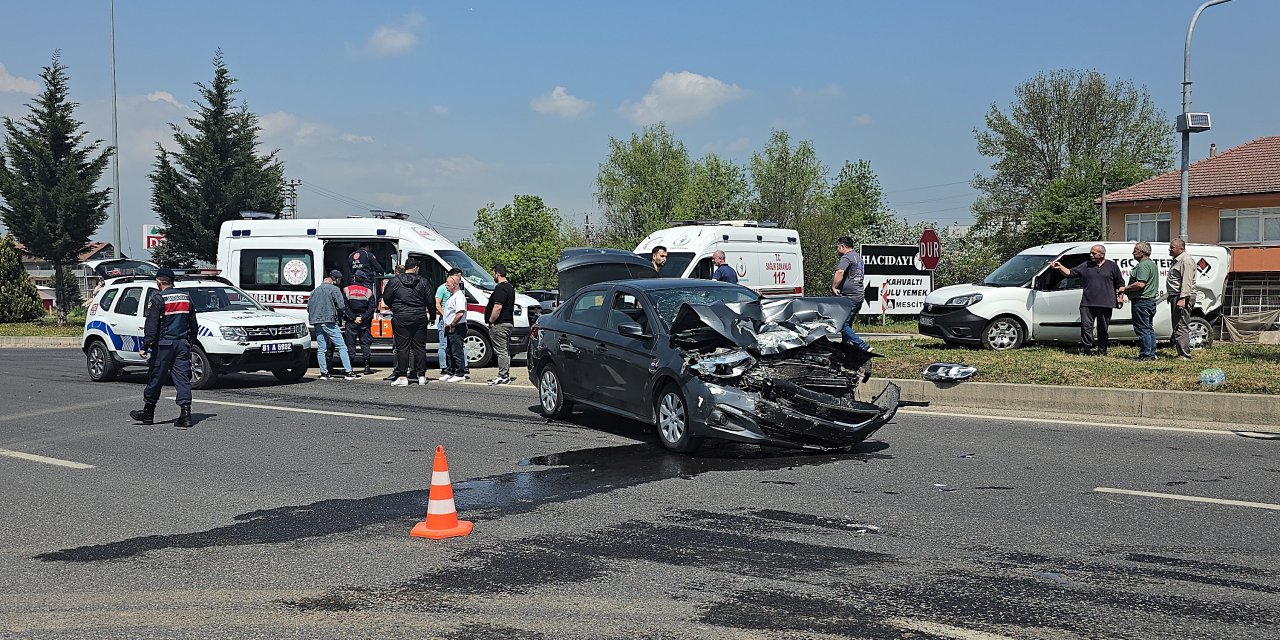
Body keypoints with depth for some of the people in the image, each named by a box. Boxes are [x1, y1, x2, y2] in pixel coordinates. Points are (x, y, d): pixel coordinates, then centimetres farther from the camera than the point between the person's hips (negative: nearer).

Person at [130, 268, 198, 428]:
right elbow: (193, 325, 15)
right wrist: (190, 342, 22)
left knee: (155, 378, 5)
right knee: (182, 379, 2)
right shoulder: (186, 297, 11)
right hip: (182, 344, 5)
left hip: (163, 344, -5)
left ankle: (148, 413, 16)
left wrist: (144, 346, -11)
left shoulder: (157, 298, -8)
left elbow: (151, 326, -13)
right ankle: (185, 414, -6)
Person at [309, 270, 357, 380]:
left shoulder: (315, 290, 18)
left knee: (321, 348, 9)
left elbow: (309, 307, 17)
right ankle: (348, 372, -11)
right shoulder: (334, 289, -1)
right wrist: (352, 317, 3)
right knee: (341, 347, -5)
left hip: (317, 323, 7)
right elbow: (342, 306, -7)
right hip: (329, 321, -7)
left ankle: (324, 373, 7)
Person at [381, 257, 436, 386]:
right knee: (420, 347, 8)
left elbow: (386, 298, 4)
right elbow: (430, 302, 4)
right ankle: (421, 376, 11)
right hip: (419, 319, 1)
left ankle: (402, 377, -4)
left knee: (402, 348, 0)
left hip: (401, 319, -1)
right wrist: (432, 316, 19)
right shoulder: (423, 283, 2)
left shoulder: (394, 281, -1)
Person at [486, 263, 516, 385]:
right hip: (508, 322, 11)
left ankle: (503, 376, -6)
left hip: (499, 324, -11)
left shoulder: (500, 288, -18)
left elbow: (497, 308, -25)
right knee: (505, 351, 14)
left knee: (501, 351, -8)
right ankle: (506, 375, 19)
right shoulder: (509, 287, 16)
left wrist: (491, 320, -16)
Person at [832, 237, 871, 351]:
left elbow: (840, 272, -30)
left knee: (842, 324, -10)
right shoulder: (858, 257, 21)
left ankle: (863, 347, -17)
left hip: (849, 298, -10)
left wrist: (834, 287, -23)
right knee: (847, 324, 15)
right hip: (859, 296, 10)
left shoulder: (846, 258, -12)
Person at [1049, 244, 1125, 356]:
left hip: (1105, 304, -1)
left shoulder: (1112, 266, 8)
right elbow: (1070, 273, 5)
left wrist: (1120, 296, 3)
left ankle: (1102, 350, 15)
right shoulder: (1086, 266, 10)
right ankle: (1087, 348, 4)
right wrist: (1060, 267, -10)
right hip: (1087, 303, 1)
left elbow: (1120, 283, 12)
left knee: (1103, 329, 6)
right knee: (1086, 327, -5)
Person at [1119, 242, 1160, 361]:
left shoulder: (1143, 265, -16)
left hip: (1141, 301, -11)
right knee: (1149, 329, 14)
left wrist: (1125, 288, -15)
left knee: (1142, 329, -8)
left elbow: (1140, 284, -26)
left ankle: (1145, 355, -8)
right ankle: (1151, 355, 17)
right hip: (1151, 300, 11)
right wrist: (1127, 289, 22)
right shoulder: (1152, 264, 19)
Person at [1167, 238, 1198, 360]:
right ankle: (1180, 352, 19)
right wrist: (1171, 296, 26)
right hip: (1175, 297, 11)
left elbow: (1186, 282, -21)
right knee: (1177, 327, 14)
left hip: (1183, 297, -11)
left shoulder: (1186, 261, -13)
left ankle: (1184, 355, -15)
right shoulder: (1177, 260, 21)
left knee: (1181, 327, -13)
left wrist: (1182, 298, -27)